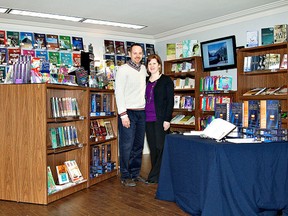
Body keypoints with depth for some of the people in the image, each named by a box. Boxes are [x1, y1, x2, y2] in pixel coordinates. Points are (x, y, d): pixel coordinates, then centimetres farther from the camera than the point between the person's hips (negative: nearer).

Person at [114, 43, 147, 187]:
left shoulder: (143, 69, 14)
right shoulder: (123, 69, -5)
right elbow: (119, 92, -11)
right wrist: (123, 114, -17)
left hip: (142, 112, 6)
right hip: (128, 112, -6)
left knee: (138, 145, 10)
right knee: (127, 145, -2)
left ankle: (135, 173, 22)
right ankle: (125, 176, 9)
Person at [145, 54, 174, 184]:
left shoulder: (166, 80, 0)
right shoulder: (146, 82, 15)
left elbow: (170, 101, -5)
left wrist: (167, 119, -13)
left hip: (160, 119, -5)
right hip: (148, 119, 6)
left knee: (160, 147, -4)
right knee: (152, 148, 8)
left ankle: (155, 176, 4)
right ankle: (156, 175, 18)